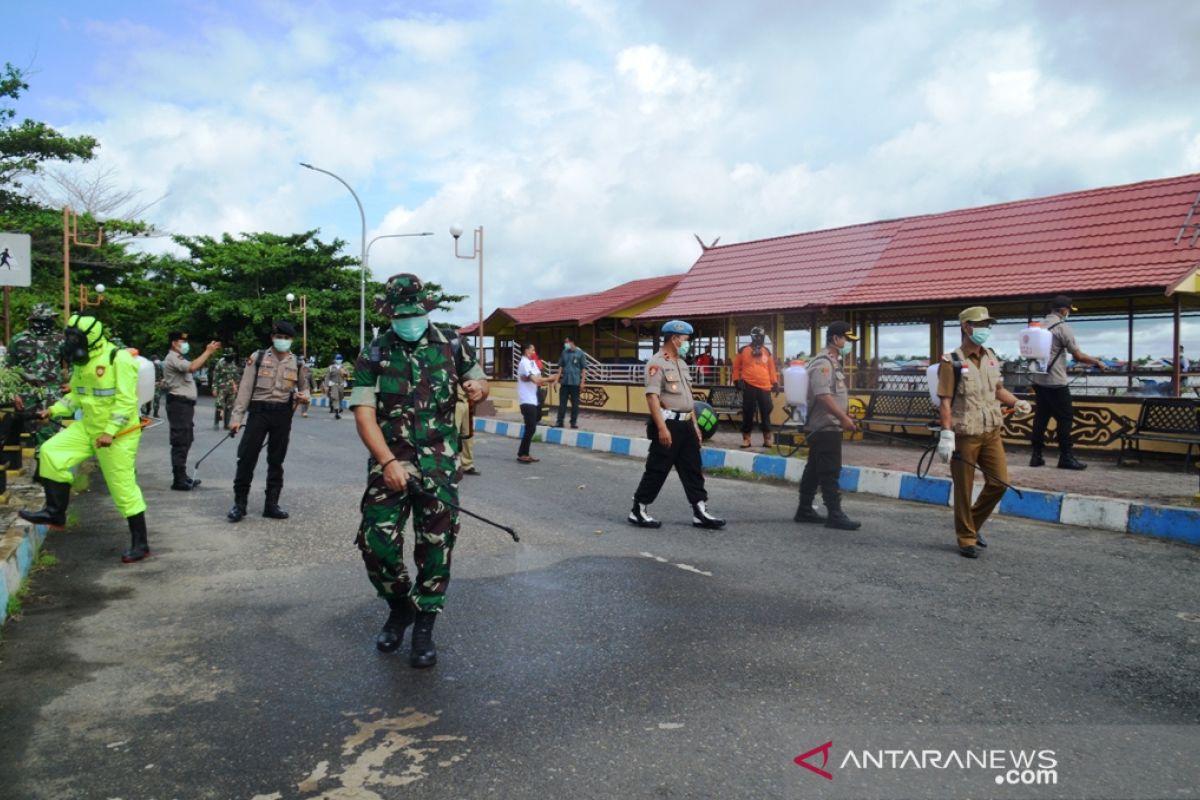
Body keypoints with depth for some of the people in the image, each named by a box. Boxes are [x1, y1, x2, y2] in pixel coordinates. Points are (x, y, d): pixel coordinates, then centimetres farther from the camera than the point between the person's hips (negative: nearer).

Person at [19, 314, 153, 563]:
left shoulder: (119, 359, -19)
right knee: (51, 453, -6)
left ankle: (140, 543, 7)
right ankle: (55, 512, 9)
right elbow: (76, 395, 18)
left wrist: (110, 431, -27)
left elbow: (126, 401, -23)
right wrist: (54, 410, 2)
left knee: (124, 488, -4)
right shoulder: (82, 362, 8)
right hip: (87, 427, 8)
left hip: (118, 434, -8)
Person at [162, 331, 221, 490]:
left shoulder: (179, 359, 23)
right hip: (178, 403, -11)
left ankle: (182, 476, 21)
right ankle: (179, 480, -8)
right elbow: (193, 367, -28)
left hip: (185, 404, 11)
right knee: (180, 442, -10)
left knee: (185, 441, 14)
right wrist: (208, 351, -23)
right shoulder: (172, 358, -12)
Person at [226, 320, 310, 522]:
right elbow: (245, 389, 0)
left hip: (283, 415, 2)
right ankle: (239, 503, 7)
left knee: (276, 460, 8)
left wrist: (304, 396, -5)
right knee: (246, 457, -4)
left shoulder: (298, 364, 7)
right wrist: (237, 417, -5)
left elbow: (304, 388, 20)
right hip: (259, 411, -2)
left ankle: (271, 504, 16)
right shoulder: (257, 358, 1)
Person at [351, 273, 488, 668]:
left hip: (439, 462, 1)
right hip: (390, 461, 0)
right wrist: (388, 462, -20)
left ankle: (424, 629, 19)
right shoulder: (373, 356, 0)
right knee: (376, 542, -6)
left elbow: (478, 380, 18)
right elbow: (364, 414, -7)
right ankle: (400, 606, 24)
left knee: (435, 548, 2)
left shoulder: (450, 347, 4)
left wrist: (477, 388, -9)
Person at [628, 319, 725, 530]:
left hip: (685, 424, 9)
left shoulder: (681, 363, 17)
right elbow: (652, 396, -19)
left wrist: (694, 424, 19)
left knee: (692, 469, 10)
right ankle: (638, 510, 11)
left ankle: (700, 512, 16)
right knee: (657, 470, -1)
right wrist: (662, 427, -25)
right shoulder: (657, 363, -11)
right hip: (668, 423, -9)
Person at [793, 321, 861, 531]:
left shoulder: (833, 362, 18)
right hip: (825, 427, -10)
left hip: (827, 427, 10)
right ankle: (835, 515, -5)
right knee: (830, 473, -8)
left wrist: (845, 415, 18)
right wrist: (843, 418, -23)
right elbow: (823, 395, -24)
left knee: (814, 470, 13)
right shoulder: (823, 363, -15)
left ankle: (804, 510, 19)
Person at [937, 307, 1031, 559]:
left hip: (991, 432, 6)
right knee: (964, 489, 3)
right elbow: (945, 401, -12)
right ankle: (966, 538, 17)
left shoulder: (991, 357, 12)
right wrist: (946, 433, -19)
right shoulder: (952, 362, -9)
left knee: (999, 482, 6)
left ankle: (973, 523, 28)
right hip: (965, 435, -6)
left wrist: (1016, 402, 5)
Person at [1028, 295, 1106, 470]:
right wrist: (1097, 362, 5)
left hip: (1037, 379, 7)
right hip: (1055, 381, -7)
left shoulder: (1039, 326, 10)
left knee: (1041, 416, 11)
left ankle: (1036, 455, 11)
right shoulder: (1062, 327, -10)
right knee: (1065, 417, 2)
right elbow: (1078, 356, -10)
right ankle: (1066, 457, 5)